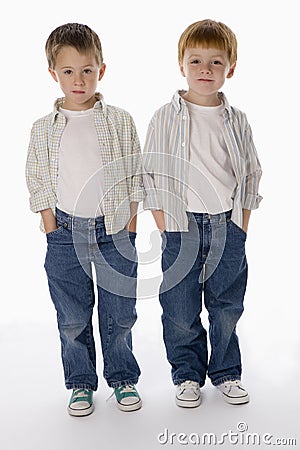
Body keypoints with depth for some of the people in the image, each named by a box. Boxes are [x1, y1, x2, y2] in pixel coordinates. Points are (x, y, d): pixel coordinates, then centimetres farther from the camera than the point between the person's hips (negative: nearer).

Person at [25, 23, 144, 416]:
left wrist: (130, 229, -2)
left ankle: (123, 378, 28)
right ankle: (81, 384, 27)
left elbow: (136, 177, 3)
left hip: (115, 230, 0)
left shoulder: (120, 122, 1)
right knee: (72, 317, 9)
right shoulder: (43, 129, 2)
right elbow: (39, 185, 4)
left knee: (119, 314, 9)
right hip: (66, 232, 1)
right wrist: (53, 234, -4)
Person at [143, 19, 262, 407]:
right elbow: (150, 177, -1)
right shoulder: (165, 118, -3)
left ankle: (225, 373, 30)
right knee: (181, 311, 6)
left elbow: (251, 175, 12)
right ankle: (187, 375, 25)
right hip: (181, 228, -2)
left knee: (227, 307, 11)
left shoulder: (236, 121, 5)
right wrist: (166, 230, -5)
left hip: (228, 228, 2)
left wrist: (241, 228, 5)